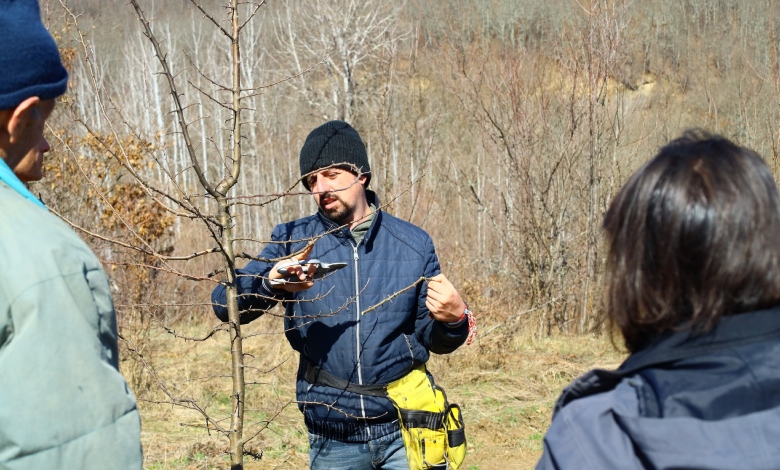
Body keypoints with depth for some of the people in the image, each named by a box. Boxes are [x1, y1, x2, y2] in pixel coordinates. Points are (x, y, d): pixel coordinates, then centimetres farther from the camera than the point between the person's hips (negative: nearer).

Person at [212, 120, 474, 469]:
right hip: (333, 440, 1)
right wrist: (271, 280, -29)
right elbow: (224, 305, -9)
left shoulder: (412, 243, 0)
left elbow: (431, 339, 6)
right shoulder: (294, 241, 0)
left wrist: (453, 320, -17)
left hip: (404, 430, 0)